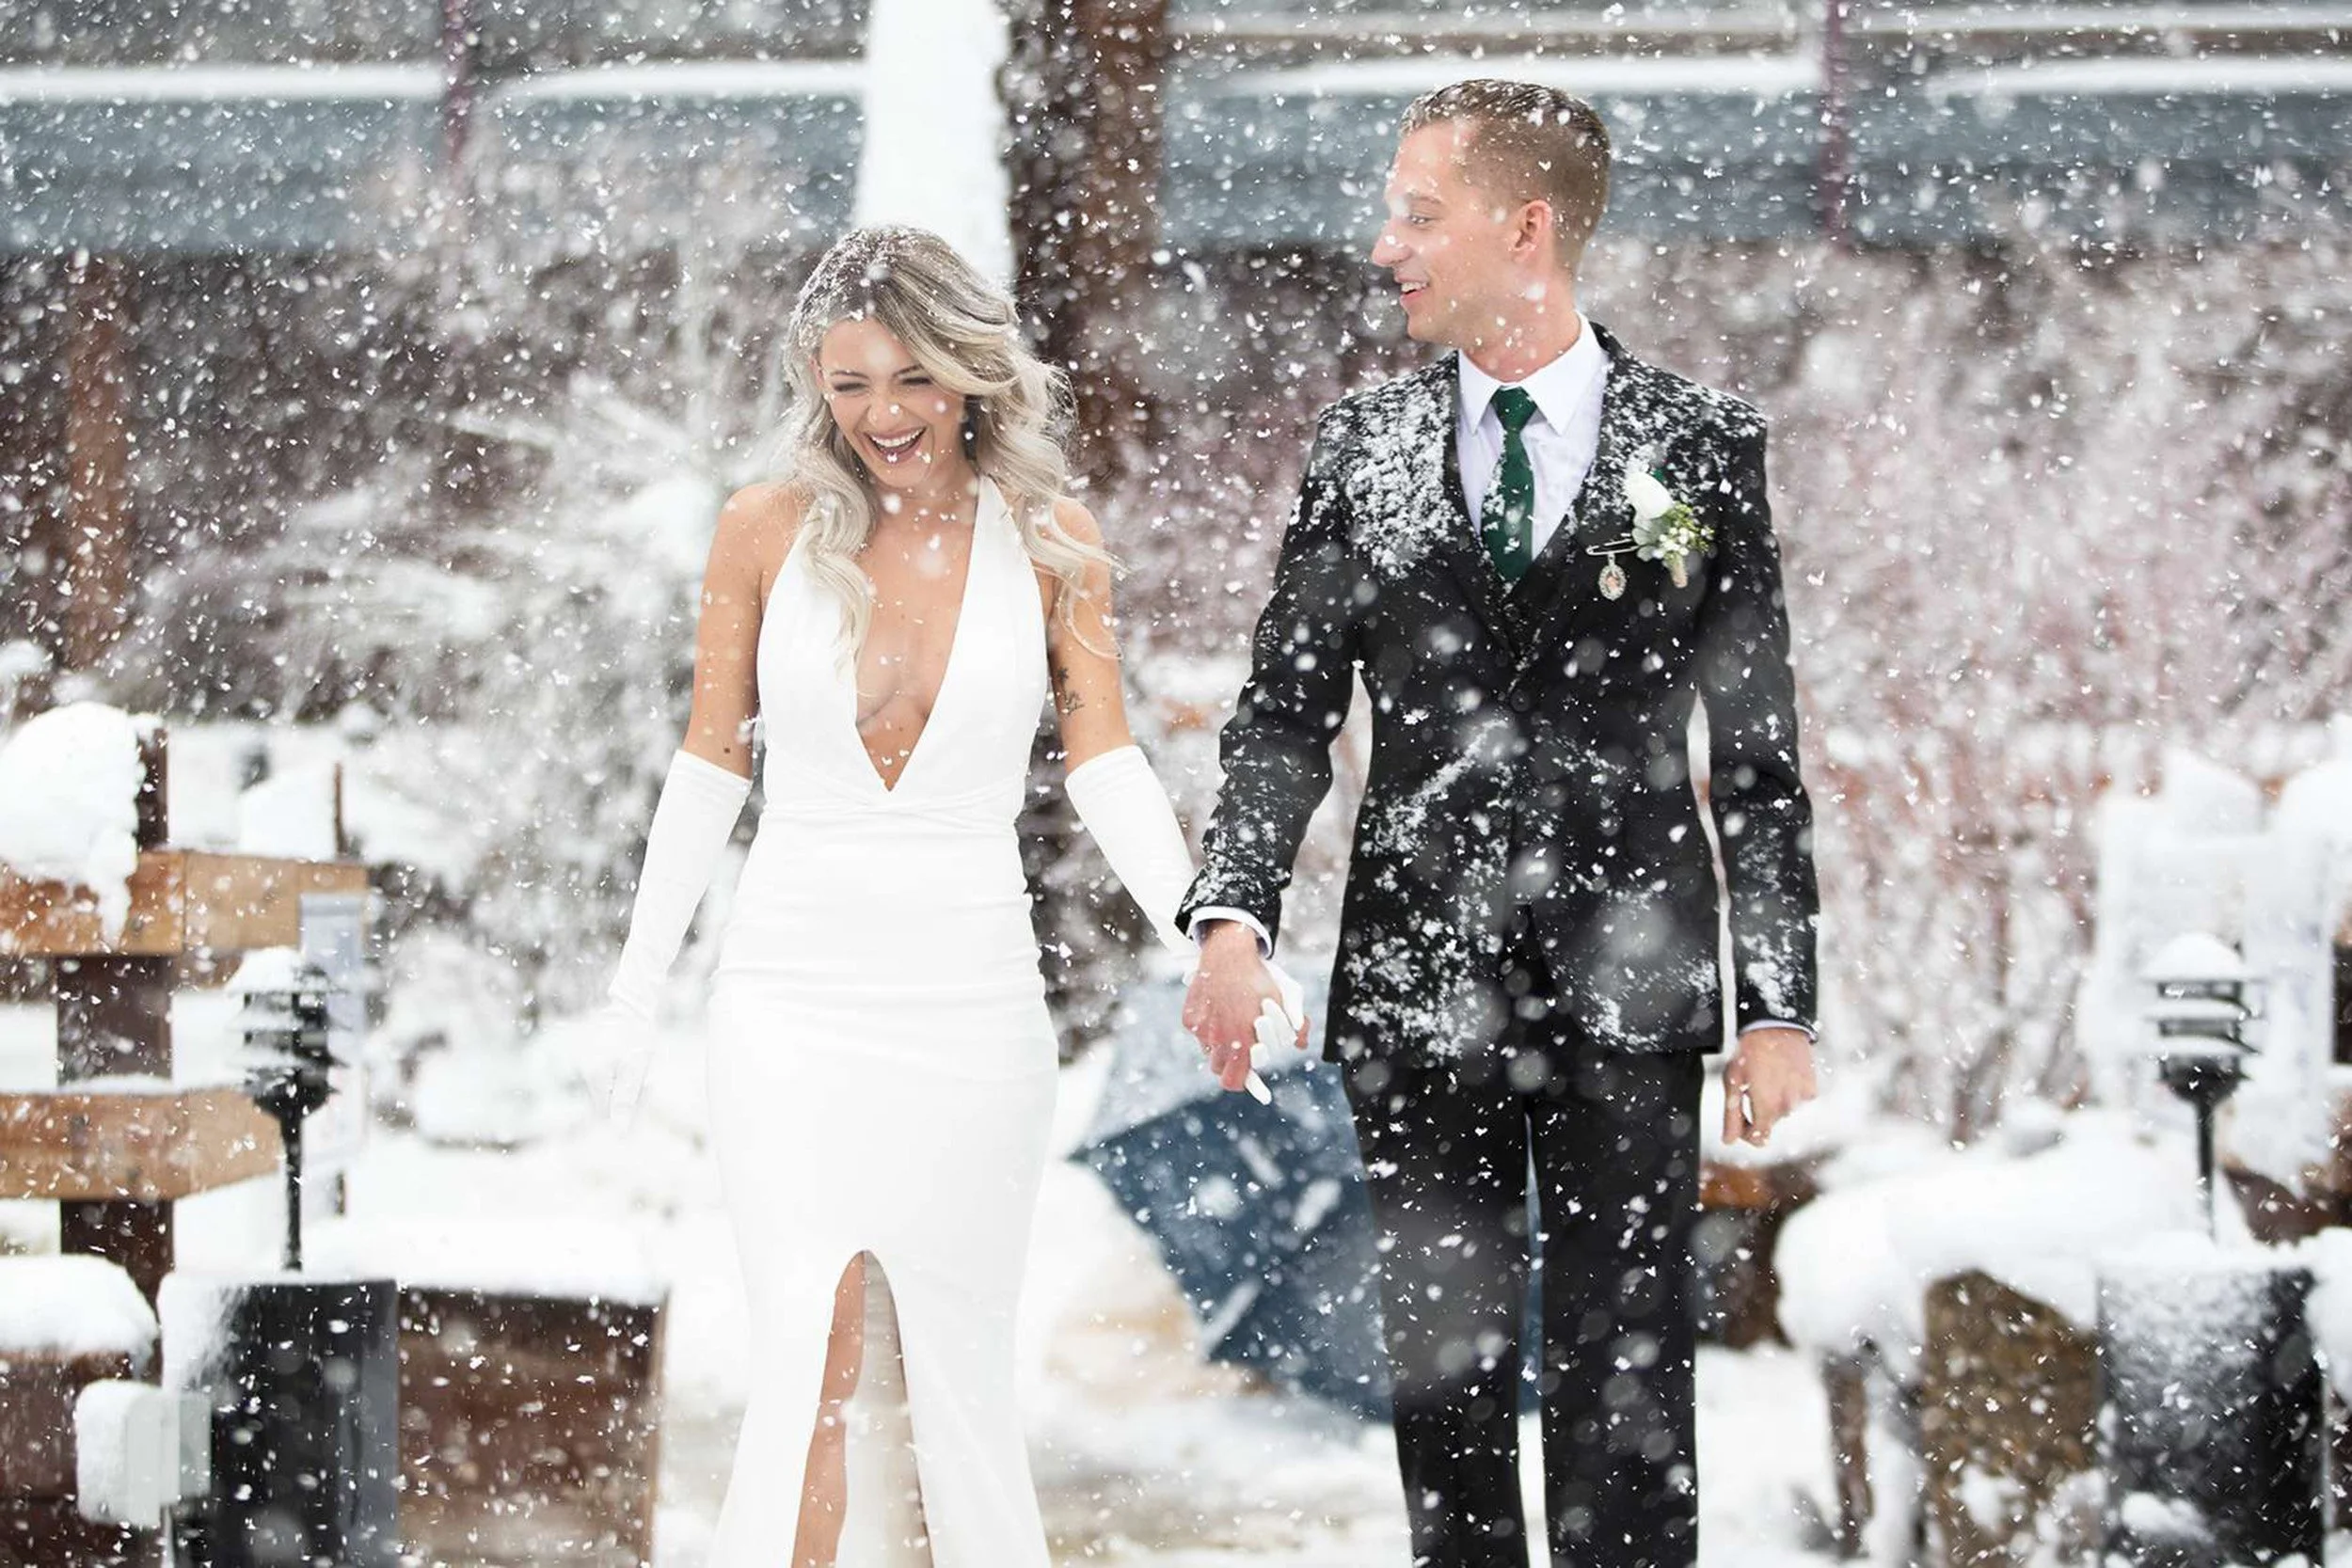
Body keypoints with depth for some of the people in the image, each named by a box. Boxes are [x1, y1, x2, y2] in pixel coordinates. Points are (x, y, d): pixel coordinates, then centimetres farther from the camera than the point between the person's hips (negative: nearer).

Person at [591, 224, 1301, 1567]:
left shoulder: (1049, 543, 1)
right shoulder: (769, 530, 2)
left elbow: (1107, 769, -1)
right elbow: (710, 766, 8)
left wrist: (1208, 943, -17)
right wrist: (637, 991, 8)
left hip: (968, 995, 0)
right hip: (792, 995, 0)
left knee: (962, 1369, 5)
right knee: (807, 1369, -6)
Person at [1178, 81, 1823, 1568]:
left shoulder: (1702, 447, 1)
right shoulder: (1360, 449, 8)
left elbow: (1759, 751, 2)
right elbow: (1287, 709, 6)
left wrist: (1780, 1006, -2)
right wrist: (1235, 914, -11)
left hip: (1623, 987, -3)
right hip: (1416, 989, 3)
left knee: (1625, 1385, -2)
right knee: (1443, 1370, 7)